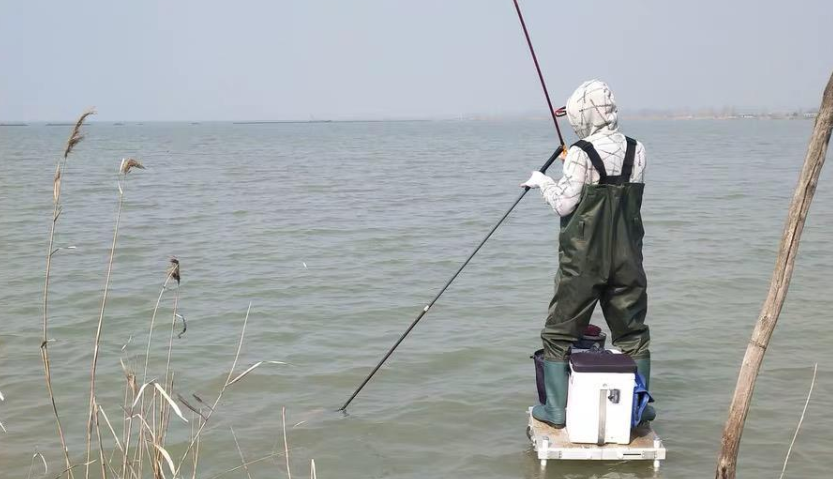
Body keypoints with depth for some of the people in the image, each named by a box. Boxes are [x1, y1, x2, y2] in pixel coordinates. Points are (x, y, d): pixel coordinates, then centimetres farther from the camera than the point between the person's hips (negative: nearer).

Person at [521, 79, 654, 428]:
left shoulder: (581, 153, -13)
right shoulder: (637, 151, 3)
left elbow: (564, 205, -11)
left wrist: (543, 182, 7)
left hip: (583, 260, -4)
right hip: (626, 258, 5)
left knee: (559, 333, 9)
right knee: (632, 332, 16)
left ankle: (557, 408, 11)